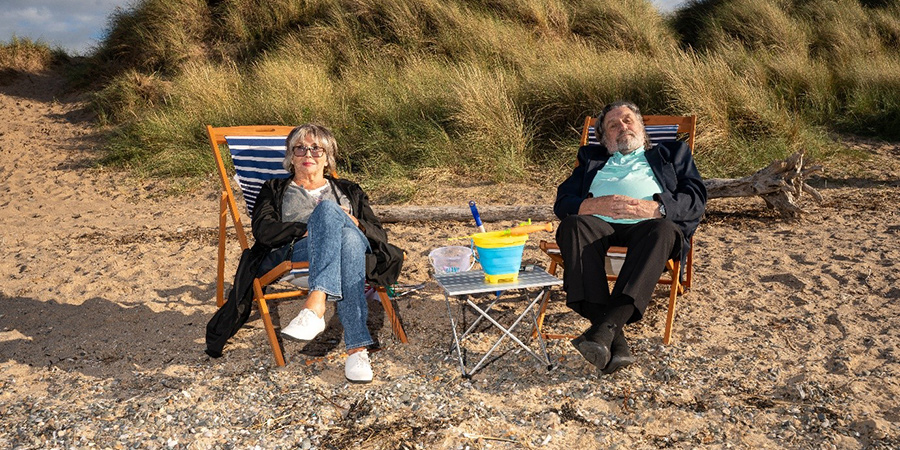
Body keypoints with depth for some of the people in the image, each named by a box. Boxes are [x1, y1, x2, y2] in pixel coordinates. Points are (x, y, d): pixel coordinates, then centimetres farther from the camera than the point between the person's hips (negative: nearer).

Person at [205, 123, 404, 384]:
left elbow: (379, 234, 20)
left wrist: (353, 223, -1)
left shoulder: (348, 191, 34)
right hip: (296, 252, -1)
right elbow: (262, 229, 8)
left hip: (355, 245, 1)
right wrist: (309, 229, -5)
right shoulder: (275, 190, 31)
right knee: (328, 209, -36)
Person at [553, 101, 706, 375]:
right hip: (600, 224, 1)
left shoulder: (671, 154, 30)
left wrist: (654, 208, -8)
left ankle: (604, 328, -45)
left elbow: (696, 198, 11)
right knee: (573, 224, -34)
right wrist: (595, 205, -5)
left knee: (663, 229, -37)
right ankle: (615, 340, -41)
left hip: (647, 226, -1)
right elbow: (562, 202, 17)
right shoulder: (591, 159, 34)